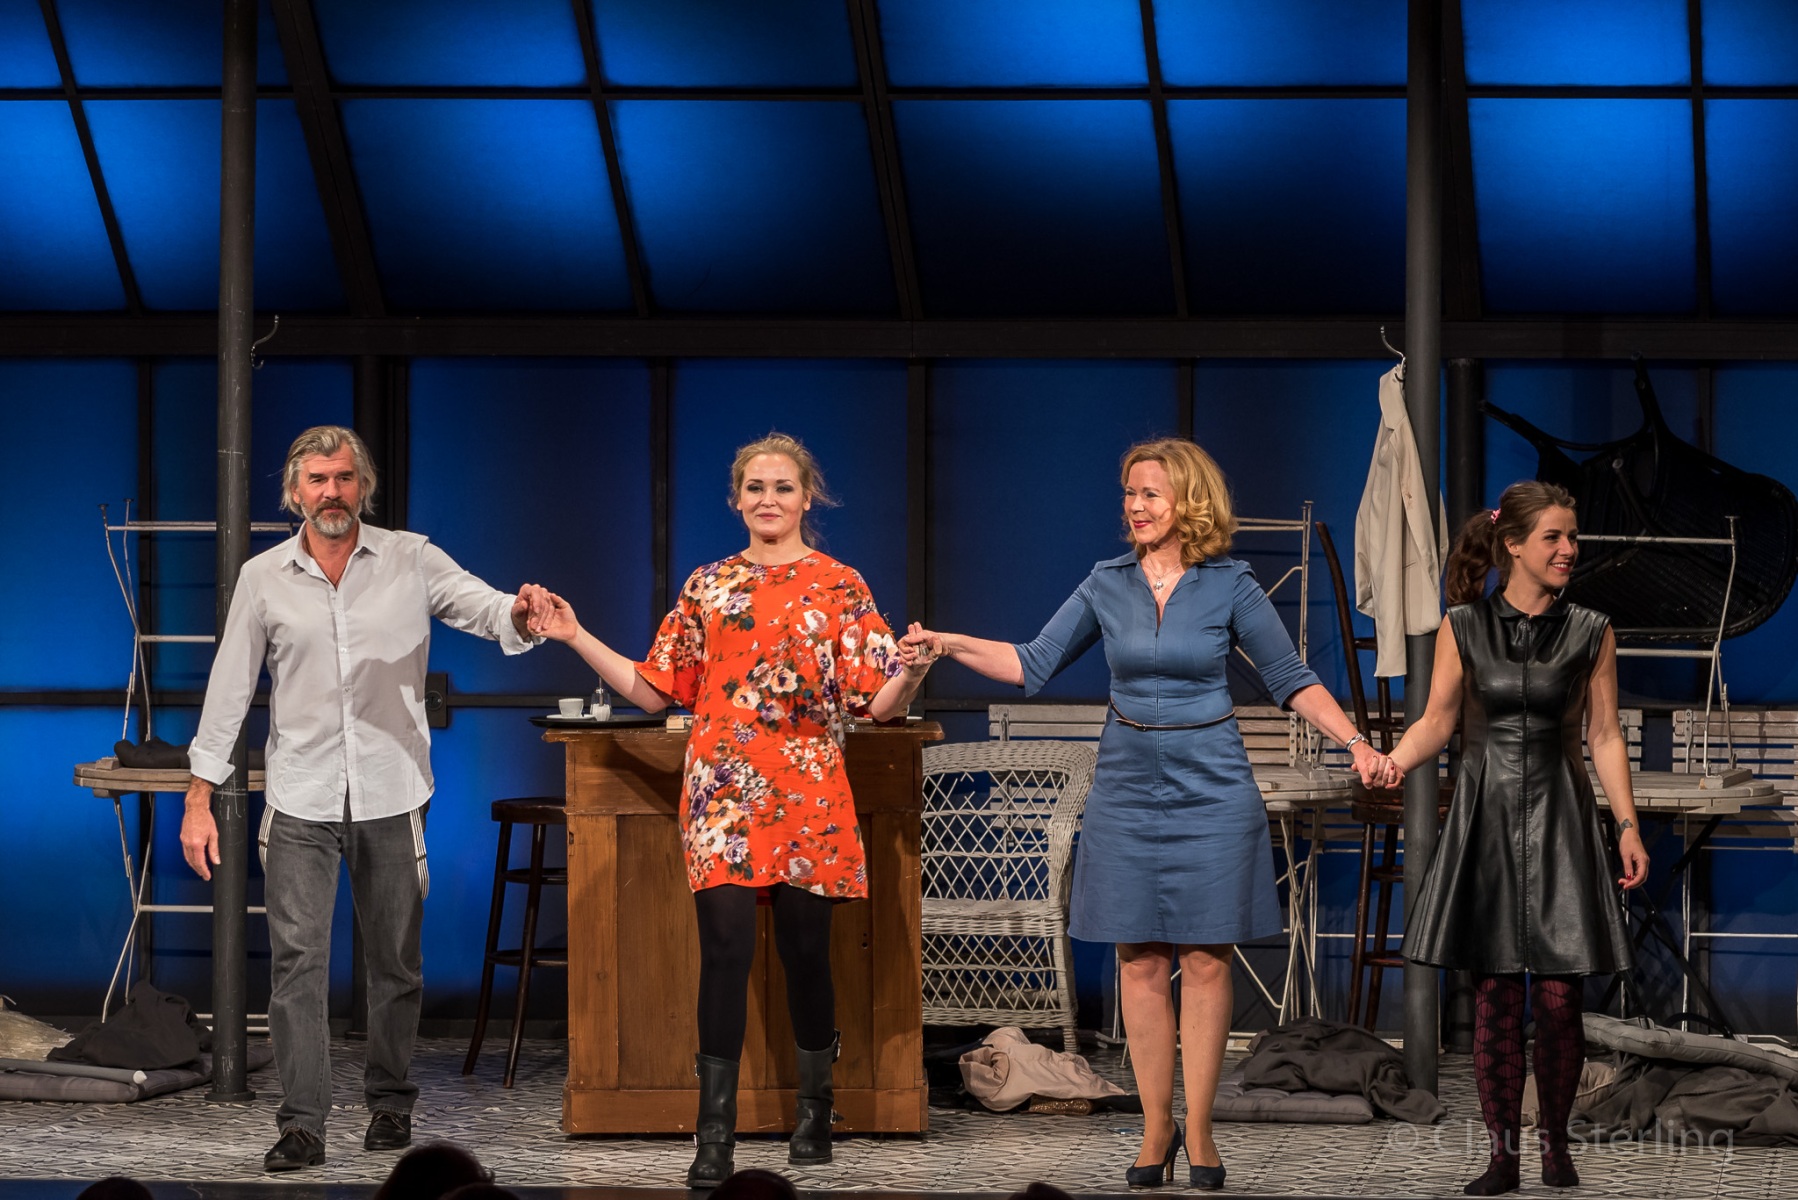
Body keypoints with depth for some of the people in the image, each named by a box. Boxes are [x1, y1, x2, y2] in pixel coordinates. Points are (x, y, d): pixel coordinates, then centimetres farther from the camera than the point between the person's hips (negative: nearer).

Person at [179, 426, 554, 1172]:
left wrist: (519, 616, -37)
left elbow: (485, 608, -12)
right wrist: (200, 797, 2)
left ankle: (390, 1103, 25)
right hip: (301, 801, 0)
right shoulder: (263, 578, 3)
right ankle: (302, 1124, -7)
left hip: (392, 794, 0)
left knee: (395, 960, 9)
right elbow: (230, 687, 5)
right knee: (297, 957, -8)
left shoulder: (410, 562, 1)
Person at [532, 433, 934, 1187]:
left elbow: (878, 704, -2)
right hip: (723, 791, 1)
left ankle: (814, 1112, 23)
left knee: (805, 954, 5)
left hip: (807, 795, -1)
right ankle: (715, 1133, -10)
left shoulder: (840, 586, 4)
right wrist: (576, 639, 6)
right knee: (725, 952, -9)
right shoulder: (708, 587, 10)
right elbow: (654, 690, 12)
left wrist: (912, 671, -23)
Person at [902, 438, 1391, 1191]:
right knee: (1140, 963, 3)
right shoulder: (1108, 584, 3)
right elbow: (1034, 664, 6)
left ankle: (1199, 1130, 7)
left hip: (1210, 789, -2)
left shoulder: (1229, 585, -4)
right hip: (1129, 787, 2)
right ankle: (1156, 1127, 11)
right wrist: (952, 646, -7)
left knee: (1206, 959, -1)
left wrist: (1354, 743, -9)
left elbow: (1291, 680, 1)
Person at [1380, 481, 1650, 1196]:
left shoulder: (1590, 633, 6)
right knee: (1494, 997, -1)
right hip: (1486, 819, 0)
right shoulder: (1463, 627, 4)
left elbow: (1605, 738, 6)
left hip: (1559, 821, 0)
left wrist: (1627, 826, 0)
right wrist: (1397, 760, -16)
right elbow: (1437, 721, 4)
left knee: (1559, 998, -4)